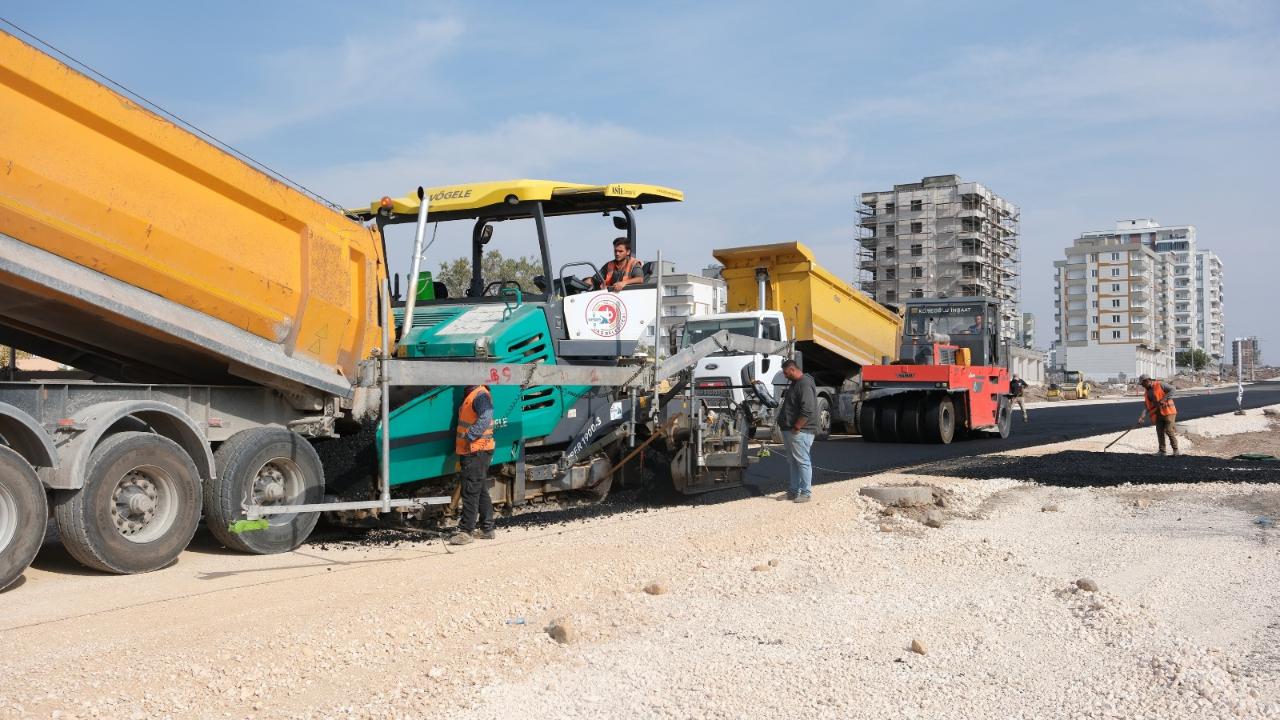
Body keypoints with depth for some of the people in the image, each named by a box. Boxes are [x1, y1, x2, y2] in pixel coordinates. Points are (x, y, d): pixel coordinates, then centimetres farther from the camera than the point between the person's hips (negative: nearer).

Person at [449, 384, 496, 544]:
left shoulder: (481, 395, -14)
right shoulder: (468, 395, 17)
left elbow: (485, 418, -29)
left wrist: (469, 436, -28)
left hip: (476, 452, -10)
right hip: (470, 452, 10)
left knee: (470, 491, -9)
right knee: (482, 491, 14)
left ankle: (466, 531, -8)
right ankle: (486, 529, 21)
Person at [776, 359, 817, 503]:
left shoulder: (805, 384, -17)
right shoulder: (795, 383, 17)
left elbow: (807, 411, -25)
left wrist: (796, 428, -20)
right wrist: (785, 426, 17)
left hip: (800, 432, -10)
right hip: (789, 431, 10)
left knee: (802, 462, -4)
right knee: (793, 462, 14)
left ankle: (806, 493, 0)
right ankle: (794, 490, 21)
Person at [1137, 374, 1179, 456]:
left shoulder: (1160, 384, -6)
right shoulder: (1147, 393, 15)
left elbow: (1172, 389, -14)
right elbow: (1148, 406, 12)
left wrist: (1164, 399, -21)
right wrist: (1143, 416, 0)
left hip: (1167, 411, -7)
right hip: (1158, 414, 7)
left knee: (1169, 431, -10)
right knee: (1160, 432, 4)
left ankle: (1175, 450, 1)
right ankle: (1162, 451, 11)